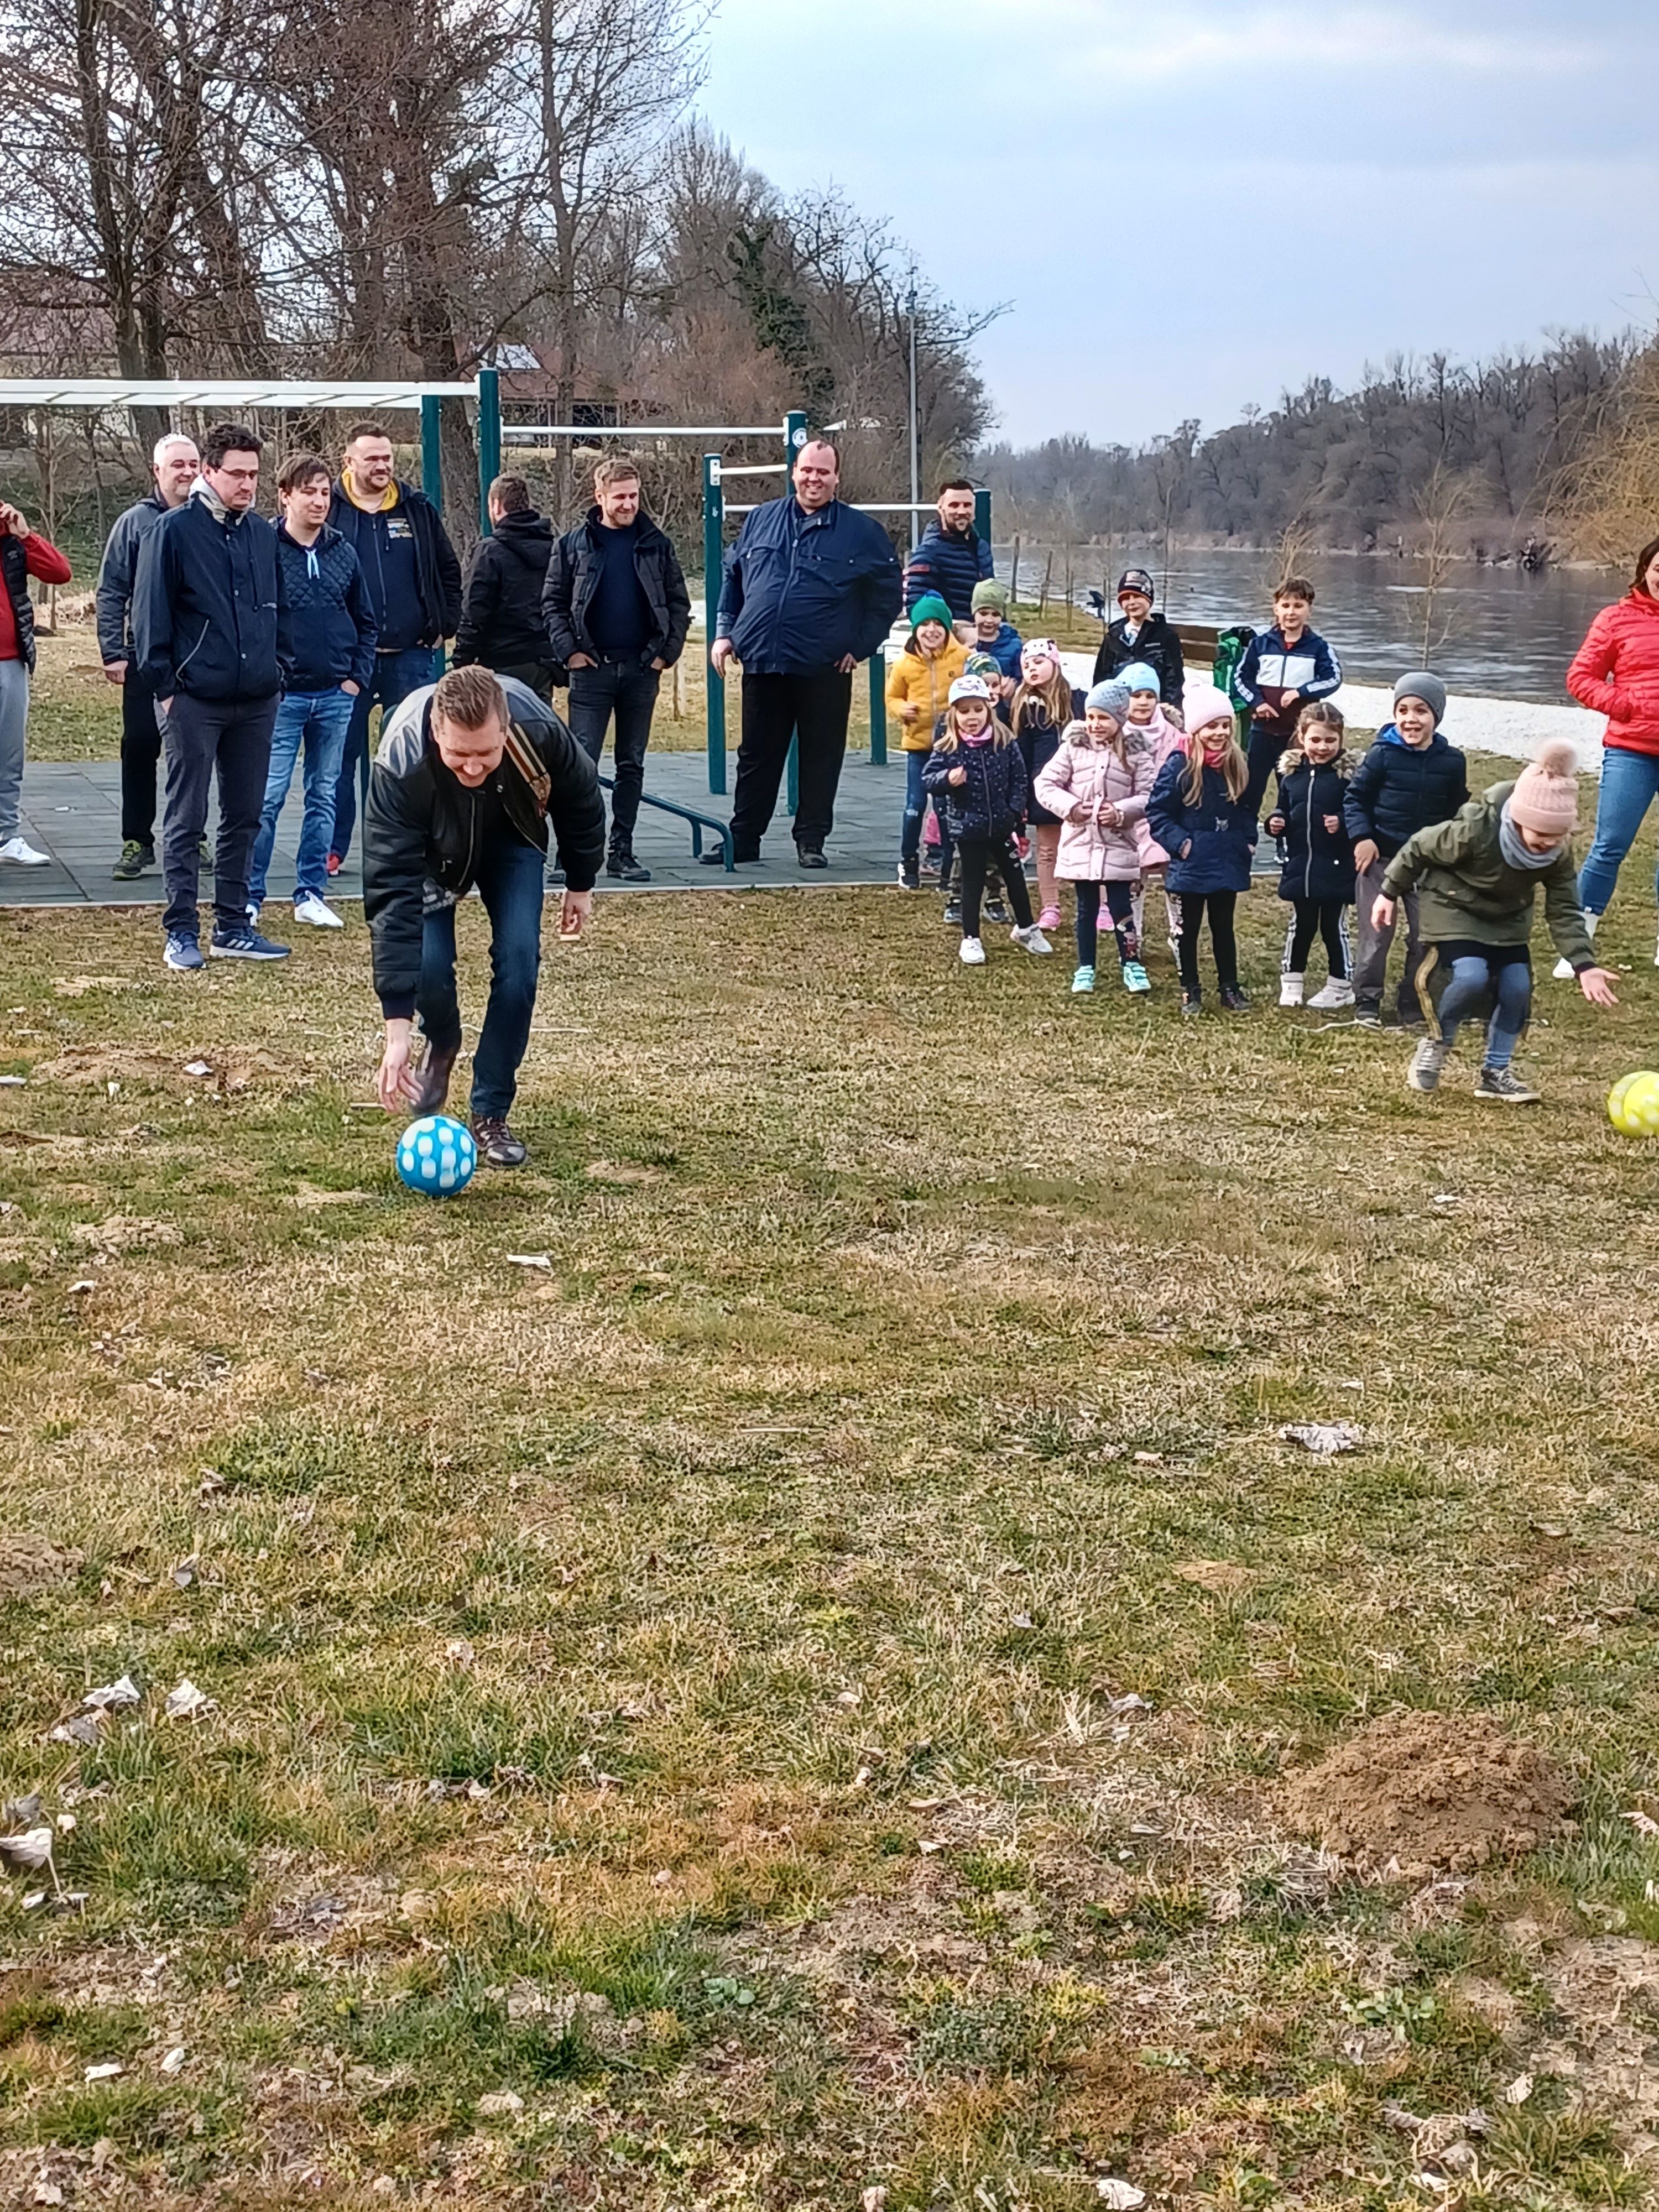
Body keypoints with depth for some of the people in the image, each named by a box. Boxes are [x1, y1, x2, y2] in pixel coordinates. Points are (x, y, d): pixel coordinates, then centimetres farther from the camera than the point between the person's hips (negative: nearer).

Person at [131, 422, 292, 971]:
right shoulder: (173, 531, -7)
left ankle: (232, 927, 20)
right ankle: (182, 933, 5)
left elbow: (280, 607, 18)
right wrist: (164, 684, -10)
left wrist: (280, 668, 9)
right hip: (194, 703, -6)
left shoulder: (264, 535, 9)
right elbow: (151, 613, -8)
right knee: (186, 821, 0)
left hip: (256, 701, 6)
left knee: (244, 818, 11)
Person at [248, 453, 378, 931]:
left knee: (324, 795, 10)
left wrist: (357, 678, 5)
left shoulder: (342, 554, 8)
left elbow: (365, 622, 15)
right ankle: (248, 897, 1)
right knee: (267, 797, -6)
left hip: (336, 696, 5)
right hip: (282, 695, -5)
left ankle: (311, 894, 18)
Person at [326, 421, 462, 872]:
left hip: (411, 654, 2)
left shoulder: (418, 510, 7)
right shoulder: (329, 510, 0)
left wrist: (445, 627, 5)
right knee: (342, 756, 3)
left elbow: (449, 573, 13)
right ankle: (332, 850, 11)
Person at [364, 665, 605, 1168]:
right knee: (427, 965, -17)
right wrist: (398, 1029, -45)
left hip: (512, 836, 1)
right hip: (433, 848, -1)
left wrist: (581, 884, 3)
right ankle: (441, 1046, 20)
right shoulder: (401, 763, -42)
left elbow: (581, 800, -12)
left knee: (518, 959, -16)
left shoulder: (539, 731, -38)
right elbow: (391, 891, -42)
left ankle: (491, 1113, -1)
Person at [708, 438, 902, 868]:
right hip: (761, 663, 2)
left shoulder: (862, 532, 0)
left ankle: (811, 841, 14)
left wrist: (863, 645, -3)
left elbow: (889, 591, 3)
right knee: (756, 757, 10)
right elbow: (733, 577, 16)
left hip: (825, 669, -2)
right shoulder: (761, 520, 9)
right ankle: (743, 838, 17)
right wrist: (725, 631, 8)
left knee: (821, 759, 5)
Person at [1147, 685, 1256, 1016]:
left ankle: (1230, 986, 23)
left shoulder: (1238, 766, 2)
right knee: (1189, 928, 8)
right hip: (1191, 865, -4)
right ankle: (1190, 990, 17)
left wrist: (1248, 840, 2)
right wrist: (1178, 842, -17)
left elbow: (1247, 810, 14)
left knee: (1223, 926, 15)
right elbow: (1157, 811, -11)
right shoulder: (1179, 766, -13)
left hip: (1227, 863, 4)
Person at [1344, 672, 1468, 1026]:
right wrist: (1362, 837, -13)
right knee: (1377, 932, -1)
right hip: (1380, 856, -3)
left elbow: (1457, 811, 12)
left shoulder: (1451, 762, 0)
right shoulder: (1383, 754, -8)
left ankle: (1414, 1004, 18)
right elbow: (1355, 796, -2)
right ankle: (1367, 1001, 11)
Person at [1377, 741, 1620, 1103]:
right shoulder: (1476, 830, -34)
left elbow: (1564, 912, -15)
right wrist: (1390, 892, -7)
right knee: (1472, 978, -25)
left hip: (1507, 919, 5)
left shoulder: (1558, 852, -19)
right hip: (1454, 908, -5)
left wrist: (1584, 965, -26)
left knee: (1518, 986, -7)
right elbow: (1419, 849, -18)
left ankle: (1495, 1072, 11)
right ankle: (1437, 1044, 2)